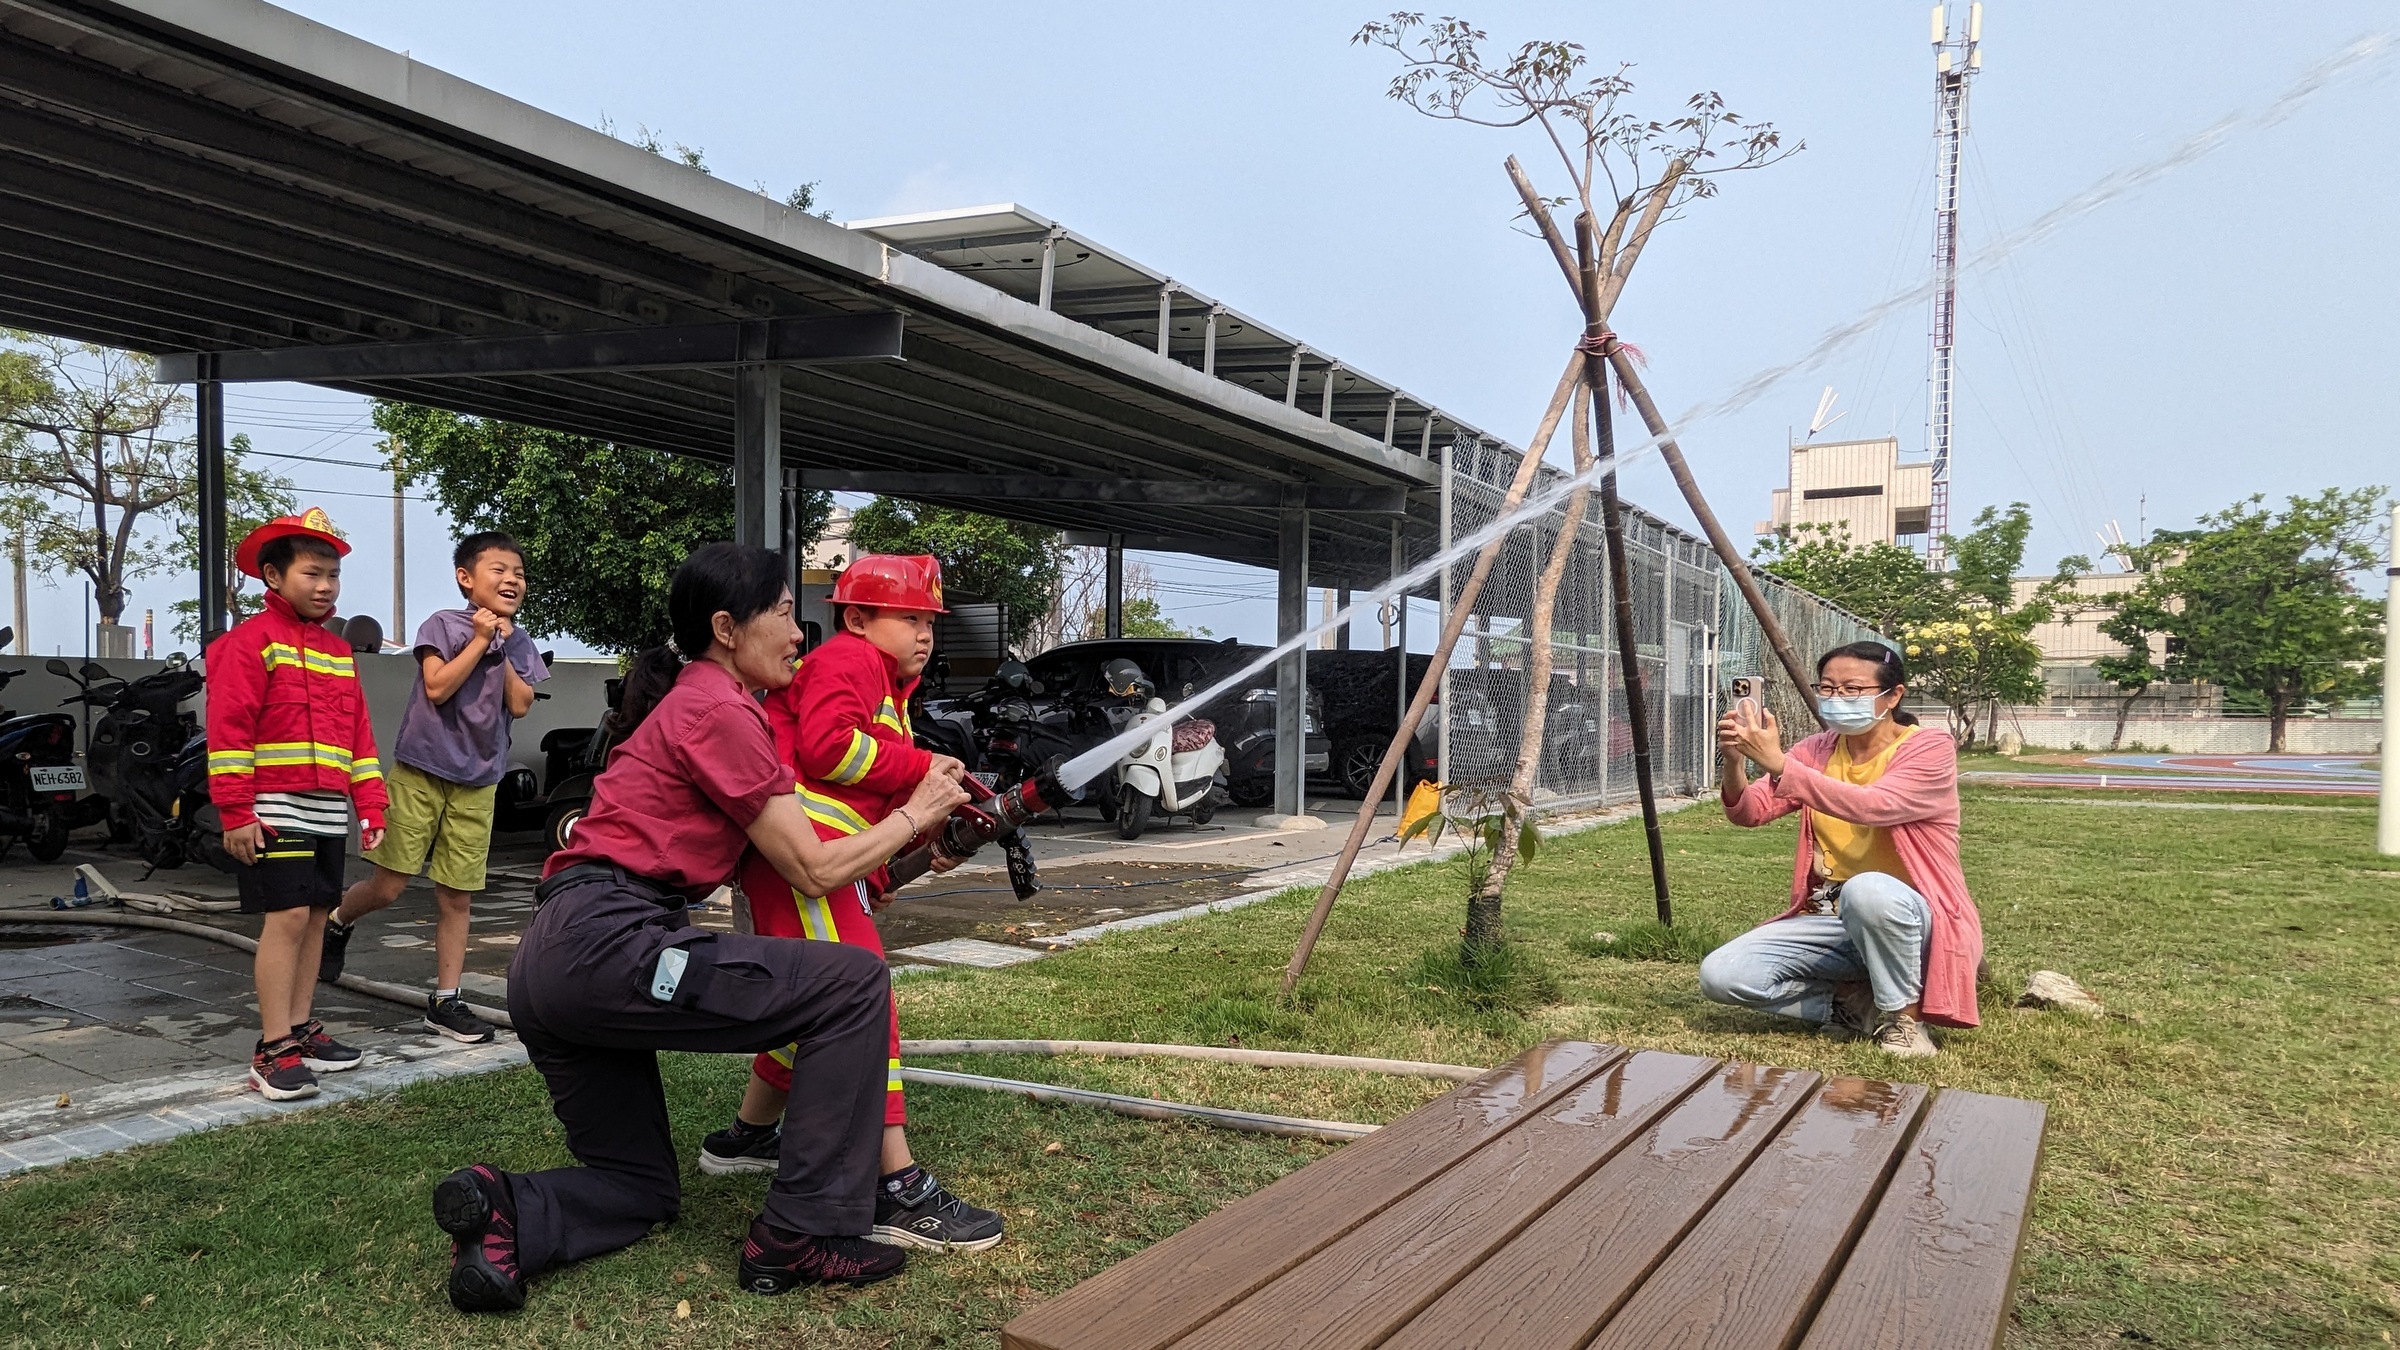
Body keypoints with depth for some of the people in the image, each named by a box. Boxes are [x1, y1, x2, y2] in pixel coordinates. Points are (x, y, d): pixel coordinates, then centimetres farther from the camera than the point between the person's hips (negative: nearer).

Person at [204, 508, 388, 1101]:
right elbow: (228, 730, -11)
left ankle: (299, 1028, 22)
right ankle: (273, 1050, -3)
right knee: (287, 917, -9)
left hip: (329, 812, 7)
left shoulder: (339, 652, 16)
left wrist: (371, 805, 12)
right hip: (276, 810, -7)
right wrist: (236, 813, -15)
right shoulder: (251, 640, -6)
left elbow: (358, 733, 18)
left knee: (315, 916, 11)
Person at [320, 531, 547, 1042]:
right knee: (388, 886, 0)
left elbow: (520, 705, -5)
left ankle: (445, 1001, 15)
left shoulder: (519, 643, 7)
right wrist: (480, 640, -15)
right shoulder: (443, 625, -6)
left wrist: (501, 650, -9)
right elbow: (437, 687, -17)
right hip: (420, 773, -4)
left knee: (456, 897, 7)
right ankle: (337, 921, 33)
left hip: (476, 784, 4)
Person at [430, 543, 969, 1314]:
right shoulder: (721, 711, -8)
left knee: (643, 1189, 21)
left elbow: (766, 859, 20)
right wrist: (916, 811, 7)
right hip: (608, 943, -10)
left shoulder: (687, 701, 22)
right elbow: (814, 869, -6)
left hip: (554, 961, 10)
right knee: (854, 986, -6)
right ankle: (804, 1234, -5)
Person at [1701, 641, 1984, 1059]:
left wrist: (1779, 764, -38)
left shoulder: (1929, 749, -9)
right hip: (1827, 919, 5)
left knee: (1868, 890, -40)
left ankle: (1903, 1016, -14)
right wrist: (1735, 762, -28)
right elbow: (1749, 811, -7)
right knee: (1720, 975, -17)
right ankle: (1857, 1004, 2)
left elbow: (1872, 806, -30)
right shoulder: (1817, 751, 6)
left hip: (1910, 920, -5)